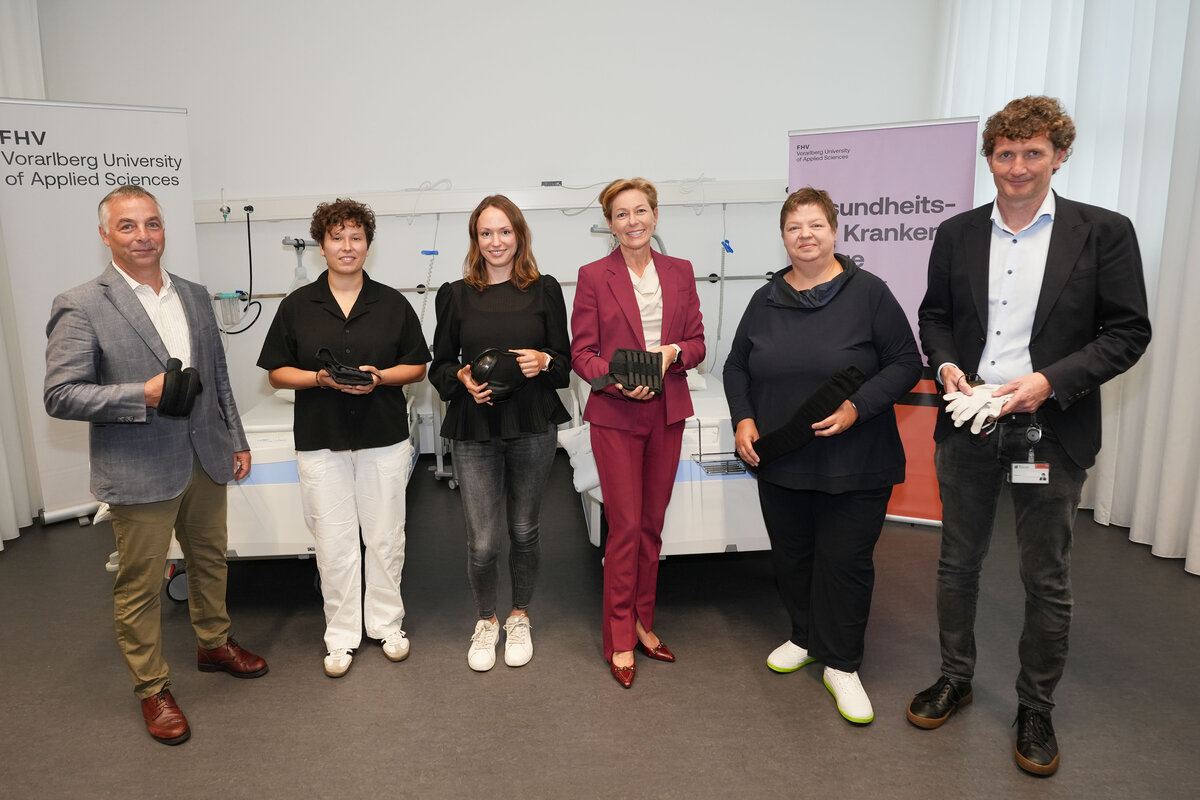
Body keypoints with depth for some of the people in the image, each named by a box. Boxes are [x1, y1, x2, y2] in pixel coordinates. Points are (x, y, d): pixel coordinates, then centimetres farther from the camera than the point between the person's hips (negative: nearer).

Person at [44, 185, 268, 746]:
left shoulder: (195, 297, 7)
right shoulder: (81, 308, -11)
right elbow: (60, 396, -13)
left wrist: (236, 440, 14)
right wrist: (144, 394, -24)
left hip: (205, 462, 6)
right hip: (140, 473, -5)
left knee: (210, 562, 21)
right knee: (140, 585, 7)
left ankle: (214, 645, 43)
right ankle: (151, 689, 26)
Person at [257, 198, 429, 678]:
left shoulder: (392, 303, 3)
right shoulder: (297, 305, 3)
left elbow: (417, 367, 6)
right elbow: (277, 373, 4)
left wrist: (379, 377, -13)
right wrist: (321, 378, -14)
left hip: (384, 439, 0)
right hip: (321, 441, 0)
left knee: (385, 538, 9)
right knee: (334, 543, 7)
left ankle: (387, 624, 27)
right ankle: (342, 635, 22)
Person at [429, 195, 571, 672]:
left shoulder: (544, 291, 3)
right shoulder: (455, 295, 5)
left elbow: (566, 360, 6)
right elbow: (440, 365, 9)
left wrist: (542, 362, -15)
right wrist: (462, 379, -12)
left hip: (533, 428, 0)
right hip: (474, 430, 0)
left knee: (524, 530, 12)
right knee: (483, 542, -1)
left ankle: (519, 618, 36)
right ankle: (486, 621, 27)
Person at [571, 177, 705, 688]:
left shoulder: (679, 272, 9)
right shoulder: (593, 276, -1)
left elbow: (697, 341, 9)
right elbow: (582, 353, -3)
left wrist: (673, 353, -13)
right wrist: (618, 379, -21)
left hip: (667, 412, 4)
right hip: (615, 415, -4)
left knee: (652, 525, 12)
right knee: (625, 527, -1)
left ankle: (642, 622, 28)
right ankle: (619, 639, 13)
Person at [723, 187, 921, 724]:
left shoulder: (868, 293, -5)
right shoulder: (766, 301, 7)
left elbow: (906, 363, -5)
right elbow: (737, 366, 14)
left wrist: (858, 406, -19)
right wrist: (743, 418, -1)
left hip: (854, 465, -4)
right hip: (779, 461, 4)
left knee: (845, 561, 4)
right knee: (791, 555, 15)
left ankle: (841, 664, 22)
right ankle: (806, 638, 38)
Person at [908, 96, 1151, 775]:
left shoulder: (1104, 233, -4)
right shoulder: (957, 234, 5)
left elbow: (1129, 332, -5)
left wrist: (1051, 380, -18)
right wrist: (946, 364, -8)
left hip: (1052, 432, -2)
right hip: (968, 428, 3)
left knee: (1047, 580, 9)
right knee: (959, 562, 15)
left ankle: (1036, 710, 29)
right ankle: (955, 680, 34)